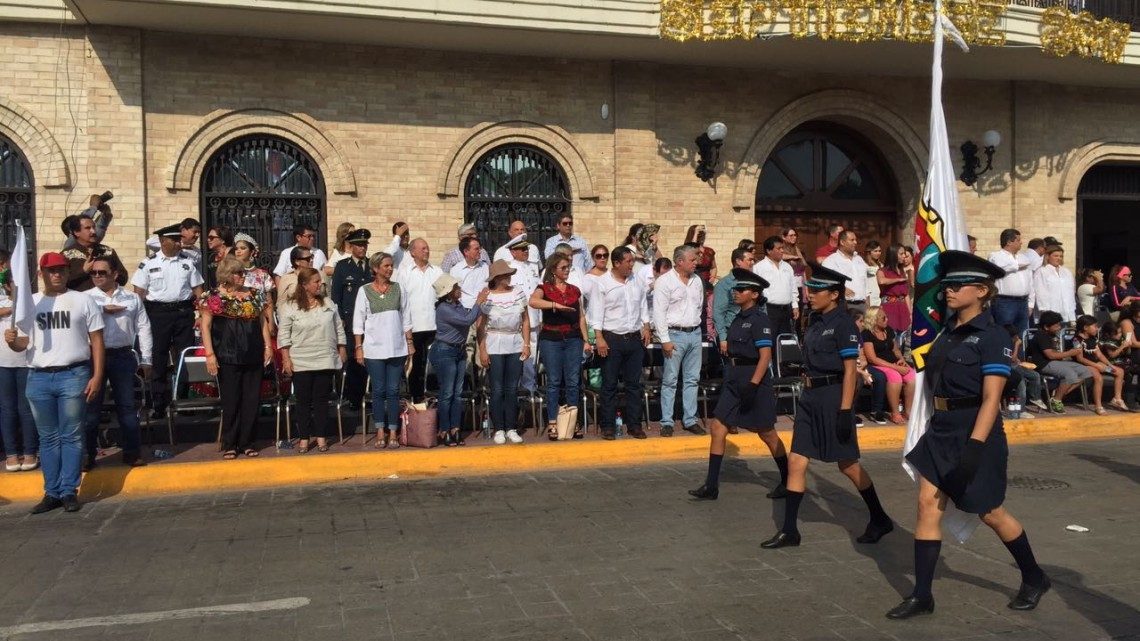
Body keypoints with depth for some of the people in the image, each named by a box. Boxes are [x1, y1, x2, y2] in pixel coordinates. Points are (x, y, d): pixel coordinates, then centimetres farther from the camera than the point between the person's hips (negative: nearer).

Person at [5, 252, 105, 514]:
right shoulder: (29, 303, 11)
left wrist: (97, 376, -5)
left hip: (73, 375, -3)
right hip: (38, 378, 3)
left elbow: (97, 340, 2)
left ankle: (69, 491, 6)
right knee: (48, 438, 8)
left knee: (71, 436, 1)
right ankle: (51, 492, 14)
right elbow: (23, 342, 12)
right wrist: (12, 341, -13)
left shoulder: (83, 301, 4)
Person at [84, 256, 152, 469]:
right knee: (91, 406, 4)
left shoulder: (132, 298, 10)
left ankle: (131, 452, 12)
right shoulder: (85, 297, 6)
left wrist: (146, 359, 4)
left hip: (123, 356, 1)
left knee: (127, 406, 5)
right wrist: (103, 308, -13)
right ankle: (88, 455, 12)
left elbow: (143, 328, 9)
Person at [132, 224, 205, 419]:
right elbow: (139, 292, 0)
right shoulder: (149, 264, 0)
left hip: (184, 311, 2)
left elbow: (197, 289, 7)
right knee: (158, 359, 4)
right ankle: (159, 404, 12)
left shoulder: (189, 261, 6)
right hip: (158, 312, -1)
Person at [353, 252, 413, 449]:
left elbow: (406, 318, 11)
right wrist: (359, 347, -2)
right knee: (378, 390, 3)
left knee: (393, 390, 2)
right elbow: (358, 321, 2)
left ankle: (393, 433, 8)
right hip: (374, 349, -1)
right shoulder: (365, 291, 0)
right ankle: (380, 432, 12)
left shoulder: (398, 289, 7)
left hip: (397, 349, 1)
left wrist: (410, 342, 8)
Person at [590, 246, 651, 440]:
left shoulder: (637, 282, 8)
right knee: (609, 385, 1)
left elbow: (643, 307, 17)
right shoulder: (602, 283, -6)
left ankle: (634, 424, 16)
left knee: (634, 384, 8)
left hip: (635, 338, 4)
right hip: (612, 339, -4)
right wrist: (599, 338, -13)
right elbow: (597, 313, -8)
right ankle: (608, 426, 8)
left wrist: (646, 327, 6)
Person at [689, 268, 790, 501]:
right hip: (734, 379, 8)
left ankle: (788, 482, 23)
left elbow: (765, 356, -18)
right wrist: (732, 378, 17)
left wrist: (752, 386, -24)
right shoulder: (739, 318, 11)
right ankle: (711, 486, 5)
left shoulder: (759, 319, -13)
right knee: (718, 429, 1)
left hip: (753, 380, -8)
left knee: (767, 434, 5)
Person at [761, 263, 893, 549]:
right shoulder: (814, 320, 10)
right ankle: (789, 531, 10)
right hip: (810, 396, 8)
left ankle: (880, 520, 27)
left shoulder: (843, 324, -13)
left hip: (833, 397, -8)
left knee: (847, 464, 6)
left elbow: (850, 371, -15)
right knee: (796, 462, 3)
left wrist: (845, 411, -19)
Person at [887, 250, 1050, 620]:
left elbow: (991, 399, -20)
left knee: (990, 513, 9)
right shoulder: (949, 331, 8)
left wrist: (974, 448, -26)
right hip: (941, 430, 7)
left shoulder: (992, 336, -14)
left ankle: (1034, 579, 34)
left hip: (974, 433, -7)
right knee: (928, 507, 2)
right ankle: (921, 596, 9)